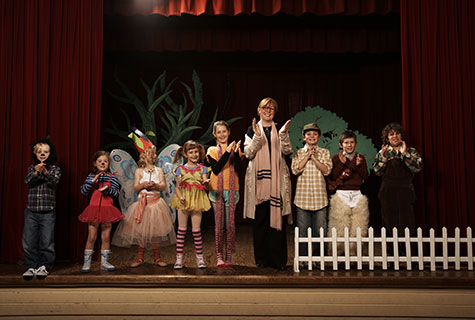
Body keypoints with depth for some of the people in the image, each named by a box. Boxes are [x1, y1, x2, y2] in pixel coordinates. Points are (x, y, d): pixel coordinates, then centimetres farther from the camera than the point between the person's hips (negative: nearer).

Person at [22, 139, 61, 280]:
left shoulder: (55, 169, 5)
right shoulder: (32, 168, 11)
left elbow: (54, 181, -13)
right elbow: (27, 180, -7)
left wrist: (45, 172, -30)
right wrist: (36, 172, -26)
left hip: (48, 211, -2)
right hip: (31, 211, 2)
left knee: (47, 241, -1)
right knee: (29, 241, 2)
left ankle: (44, 266, 12)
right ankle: (31, 267, 12)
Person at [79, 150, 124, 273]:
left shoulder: (112, 177, 5)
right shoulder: (91, 176, 6)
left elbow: (116, 192, -1)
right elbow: (83, 191, -3)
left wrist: (108, 189, -19)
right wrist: (93, 180, -13)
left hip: (107, 209, 1)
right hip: (94, 208, -1)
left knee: (106, 237, 6)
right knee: (91, 237, 1)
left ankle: (104, 262, 17)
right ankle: (87, 263, 9)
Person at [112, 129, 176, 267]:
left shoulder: (159, 170, 7)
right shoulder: (139, 171, 3)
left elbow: (163, 186, -2)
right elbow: (135, 188, -3)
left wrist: (155, 185, -22)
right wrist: (143, 185, -22)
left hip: (156, 202, 1)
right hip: (142, 203, -1)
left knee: (156, 230, 2)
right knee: (141, 230, -1)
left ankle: (157, 257, 12)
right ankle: (140, 258, 9)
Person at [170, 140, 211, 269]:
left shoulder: (202, 168, 7)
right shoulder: (180, 169, 6)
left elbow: (205, 181, -6)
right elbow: (177, 187, 5)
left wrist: (206, 182, -30)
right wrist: (180, 197, -13)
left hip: (197, 201, 0)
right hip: (184, 201, 0)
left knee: (196, 230, 0)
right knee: (181, 229, 2)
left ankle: (200, 257, 10)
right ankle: (179, 257, 7)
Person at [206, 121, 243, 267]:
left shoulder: (235, 148, 9)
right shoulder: (212, 150, 6)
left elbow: (238, 168, -4)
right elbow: (216, 169, -9)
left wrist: (236, 152, -14)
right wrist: (227, 152, -14)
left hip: (231, 190, 1)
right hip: (217, 189, -1)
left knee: (230, 224, 0)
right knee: (219, 224, -1)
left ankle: (228, 257, 7)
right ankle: (219, 256, 4)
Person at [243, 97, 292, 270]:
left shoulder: (280, 129, 14)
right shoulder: (252, 130, 10)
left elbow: (286, 151, 3)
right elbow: (248, 153, -1)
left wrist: (283, 134, -10)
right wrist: (257, 136, -12)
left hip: (277, 179, 1)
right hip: (259, 179, -1)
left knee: (277, 217, -4)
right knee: (260, 219, -1)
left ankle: (278, 259, 1)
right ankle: (261, 258, 7)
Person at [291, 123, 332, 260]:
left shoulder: (324, 152, 10)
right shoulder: (298, 153, 9)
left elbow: (327, 170, -3)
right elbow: (295, 170, -5)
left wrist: (314, 157, -8)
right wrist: (307, 156, -8)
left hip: (319, 196, 0)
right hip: (303, 196, 0)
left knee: (320, 230, 1)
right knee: (302, 230, 1)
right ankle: (303, 258, 10)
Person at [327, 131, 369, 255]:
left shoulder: (361, 158, 12)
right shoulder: (336, 158, 6)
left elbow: (365, 177, 5)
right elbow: (332, 177, -4)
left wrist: (358, 165, -10)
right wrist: (342, 163, -13)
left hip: (357, 194, 2)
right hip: (341, 194, -2)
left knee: (357, 226, -2)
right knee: (340, 227, -5)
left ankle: (353, 251, 8)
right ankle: (338, 251, 5)